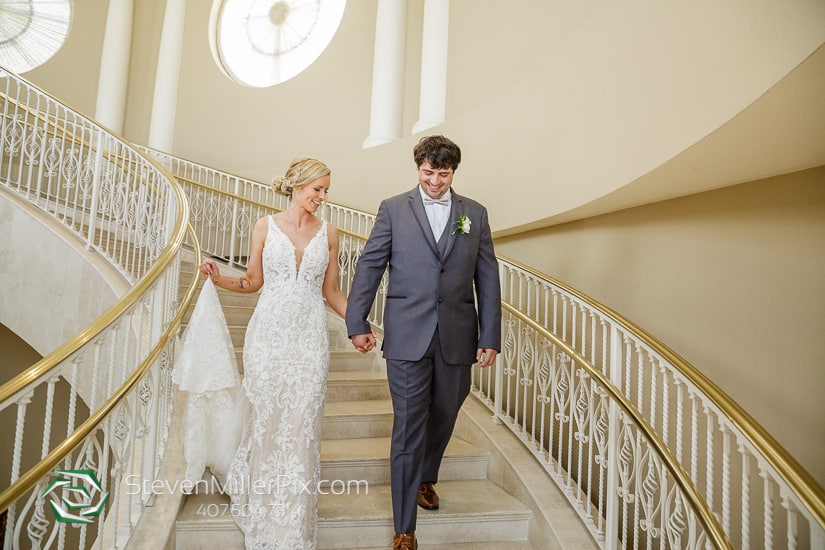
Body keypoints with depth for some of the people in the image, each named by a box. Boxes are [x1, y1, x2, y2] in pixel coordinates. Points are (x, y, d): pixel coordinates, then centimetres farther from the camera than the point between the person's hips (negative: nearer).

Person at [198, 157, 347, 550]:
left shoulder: (328, 232, 6)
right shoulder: (265, 227, 3)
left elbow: (331, 291, 10)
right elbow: (253, 281, 10)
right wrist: (220, 279, -7)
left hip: (309, 339, 1)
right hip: (269, 333, 0)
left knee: (301, 426, 2)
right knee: (265, 420, 7)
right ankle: (262, 513, 34)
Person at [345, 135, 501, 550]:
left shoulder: (475, 213, 7)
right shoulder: (393, 209, 2)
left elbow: (487, 279, 6)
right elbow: (369, 266, 1)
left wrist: (490, 337, 2)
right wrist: (357, 322, -4)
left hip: (457, 337, 3)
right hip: (407, 336, -2)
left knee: (443, 417, 18)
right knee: (408, 427, 1)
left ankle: (425, 477, 48)